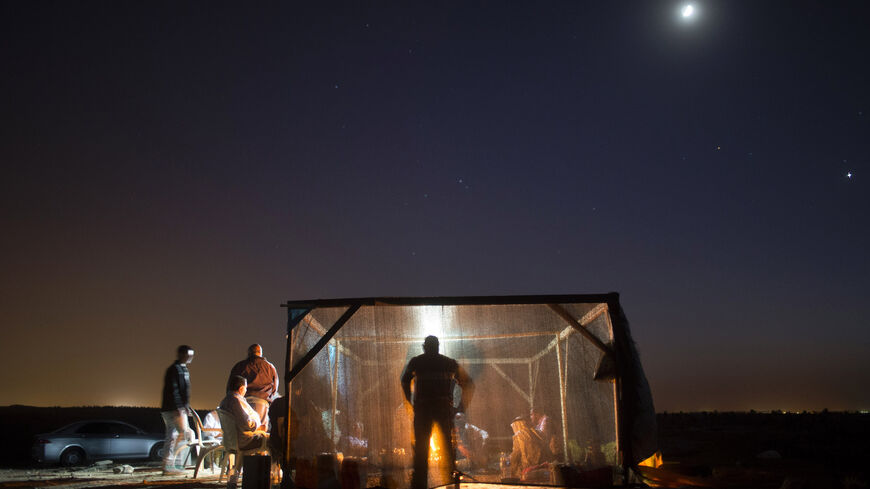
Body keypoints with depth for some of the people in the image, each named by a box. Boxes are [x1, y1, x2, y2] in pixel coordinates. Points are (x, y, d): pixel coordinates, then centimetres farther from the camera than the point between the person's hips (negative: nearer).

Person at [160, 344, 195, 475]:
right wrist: (178, 408, -23)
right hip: (174, 409, -10)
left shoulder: (183, 369, 19)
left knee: (172, 437, 10)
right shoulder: (175, 369, -12)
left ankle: (168, 466, 14)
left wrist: (186, 406, 25)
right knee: (185, 433, -11)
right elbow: (173, 390, -19)